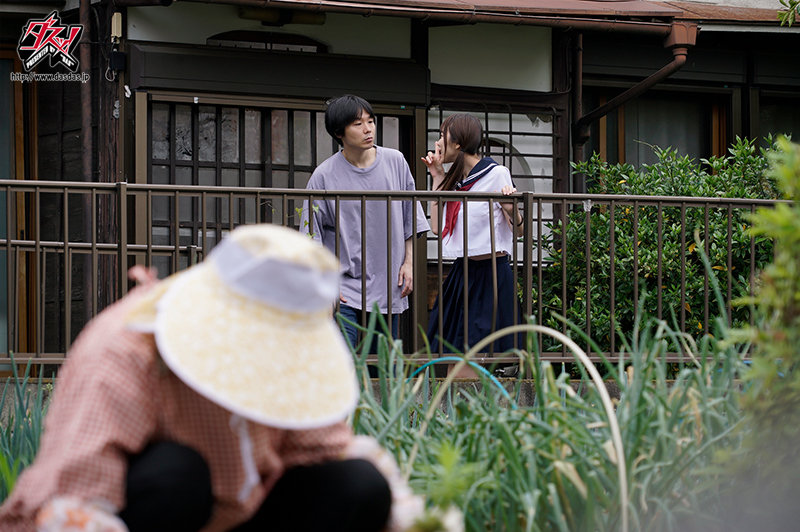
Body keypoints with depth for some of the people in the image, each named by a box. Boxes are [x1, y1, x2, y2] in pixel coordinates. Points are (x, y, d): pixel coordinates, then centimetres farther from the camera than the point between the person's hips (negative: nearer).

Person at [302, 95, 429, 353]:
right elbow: (312, 238, -2)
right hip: (345, 287, -3)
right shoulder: (325, 175, -6)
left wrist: (408, 262, 5)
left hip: (388, 285, 3)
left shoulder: (395, 162, 3)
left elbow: (411, 218, 13)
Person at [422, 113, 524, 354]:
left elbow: (518, 230, -8)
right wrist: (438, 178, 12)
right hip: (462, 274, 7)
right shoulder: (456, 180, 13)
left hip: (491, 273, -7)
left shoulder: (496, 174, -7)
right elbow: (437, 226, 9)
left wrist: (511, 210, -30)